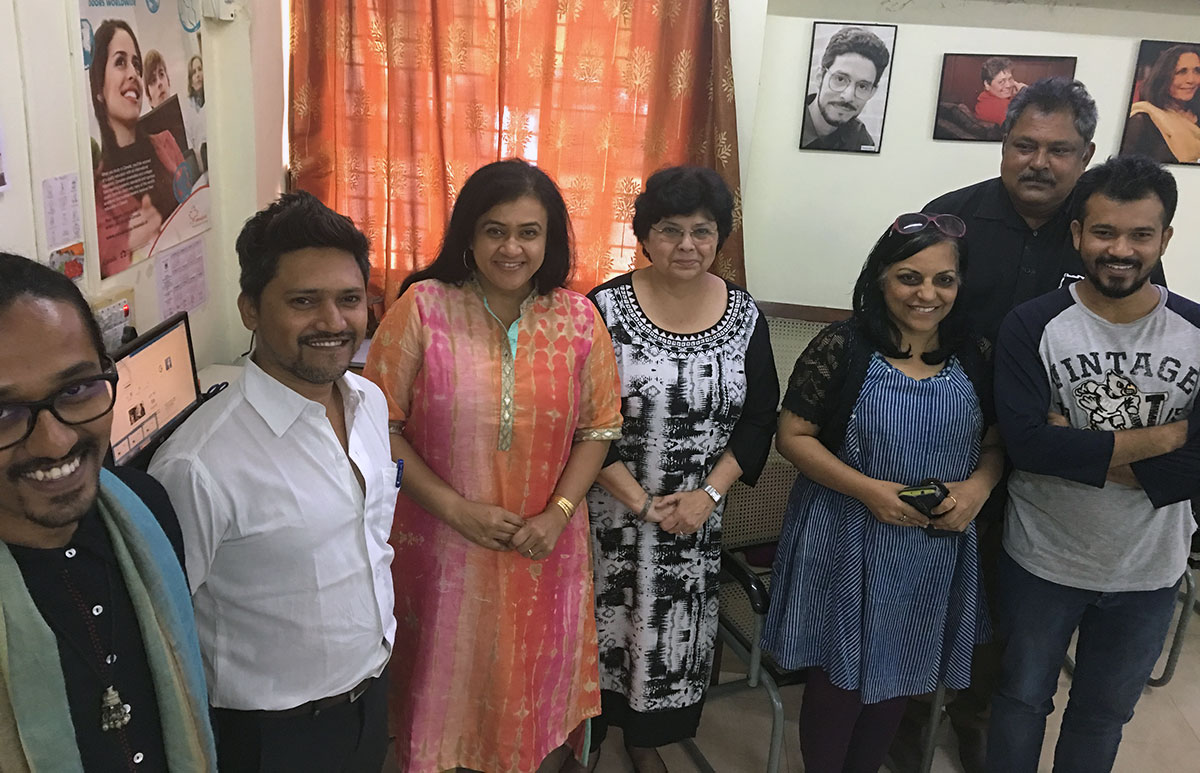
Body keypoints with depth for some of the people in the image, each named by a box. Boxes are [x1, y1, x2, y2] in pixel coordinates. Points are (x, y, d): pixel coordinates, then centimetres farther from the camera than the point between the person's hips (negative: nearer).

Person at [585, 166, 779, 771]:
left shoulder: (744, 314, 0)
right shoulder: (606, 308, -11)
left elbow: (758, 419, 2)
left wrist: (709, 493, -9)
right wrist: (640, 502, -14)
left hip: (699, 515, 3)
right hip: (612, 511, -3)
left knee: (675, 629, 14)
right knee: (604, 621, 8)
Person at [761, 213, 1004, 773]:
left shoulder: (975, 357, -1)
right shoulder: (841, 348, -13)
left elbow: (996, 443, 8)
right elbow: (792, 436, -11)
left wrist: (977, 486, -13)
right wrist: (867, 489, -21)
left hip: (934, 554, 4)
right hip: (847, 548, -4)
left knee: (895, 685, 20)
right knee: (837, 683, 10)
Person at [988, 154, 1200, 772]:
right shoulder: (1032, 326, -15)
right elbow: (1025, 442, -25)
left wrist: (1076, 452, -24)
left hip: (1149, 570, 2)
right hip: (1043, 559, -2)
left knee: (1106, 710, 23)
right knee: (1023, 696, 19)